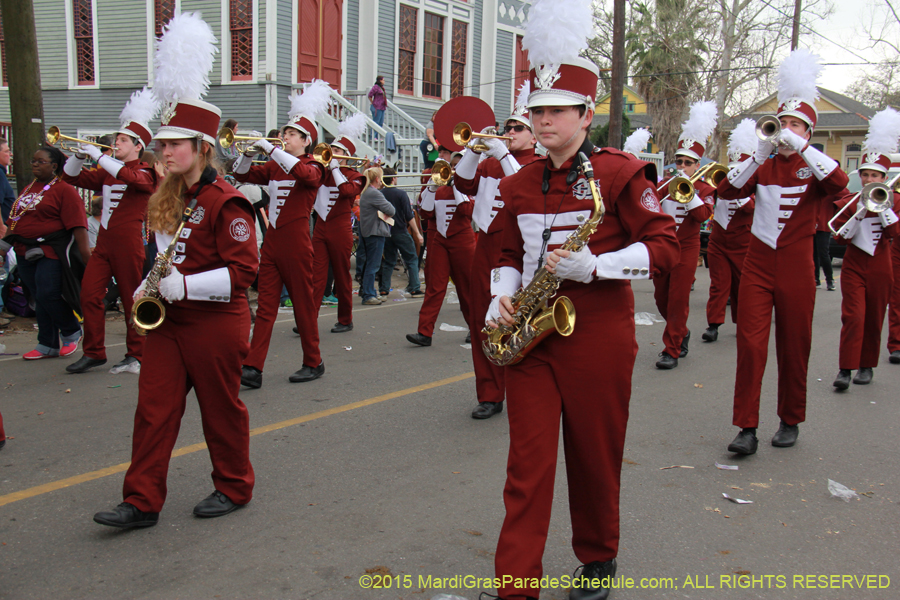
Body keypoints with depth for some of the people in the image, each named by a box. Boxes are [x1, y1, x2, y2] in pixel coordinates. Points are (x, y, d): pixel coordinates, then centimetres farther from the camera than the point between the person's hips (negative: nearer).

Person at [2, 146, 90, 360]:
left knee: (48, 295, -11)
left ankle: (71, 332, 13)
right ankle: (47, 345, 17)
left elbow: (77, 224, -13)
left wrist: (85, 252, -19)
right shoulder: (28, 189, 17)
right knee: (40, 300, 10)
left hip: (51, 252, -7)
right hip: (25, 253, 7)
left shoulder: (64, 190, -6)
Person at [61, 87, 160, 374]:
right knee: (89, 296, 2)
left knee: (131, 300, 2)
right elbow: (71, 177, 17)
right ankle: (94, 353, 12)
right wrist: (79, 156, -1)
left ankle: (136, 354, 14)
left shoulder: (146, 173, -6)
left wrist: (98, 156, -25)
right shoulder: (107, 172, 14)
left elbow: (131, 177, -28)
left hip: (128, 245, -6)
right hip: (103, 243, 7)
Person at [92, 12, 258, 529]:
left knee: (221, 408, 8)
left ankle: (235, 487, 28)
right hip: (170, 321, 8)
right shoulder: (169, 199, 10)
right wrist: (150, 286, 5)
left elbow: (243, 271, -19)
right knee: (154, 408, 5)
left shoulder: (225, 202, -16)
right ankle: (143, 502, 12)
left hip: (215, 325, -7)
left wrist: (186, 286, -23)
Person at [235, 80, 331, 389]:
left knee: (303, 305, 5)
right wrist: (249, 154, -6)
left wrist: (270, 148, -25)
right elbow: (242, 174, 13)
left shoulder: (313, 168, -5)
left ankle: (313, 363, 19)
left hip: (296, 244, -6)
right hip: (271, 242, 6)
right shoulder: (274, 167, 14)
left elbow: (303, 173, -28)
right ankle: (252, 368, -1)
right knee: (265, 307, 1)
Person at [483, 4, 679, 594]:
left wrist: (594, 266, -21)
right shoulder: (519, 184, 10)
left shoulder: (620, 172, -6)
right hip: (531, 334, 4)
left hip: (598, 335, -4)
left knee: (595, 457, 11)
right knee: (528, 463, 2)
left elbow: (666, 246, -8)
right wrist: (502, 295, 0)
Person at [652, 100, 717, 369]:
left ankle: (671, 350, 1)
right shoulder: (664, 185, 9)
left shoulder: (704, 189, 0)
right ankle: (682, 334, 36)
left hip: (685, 249, -4)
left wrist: (687, 189, -21)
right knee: (661, 299, 11)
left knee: (678, 301, -5)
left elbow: (702, 215, -18)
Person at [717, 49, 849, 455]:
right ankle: (747, 429, -3)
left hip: (796, 268, -1)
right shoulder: (762, 166, 8)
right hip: (757, 265, 1)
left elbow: (839, 183, -21)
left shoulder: (815, 167, 1)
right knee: (750, 346, -6)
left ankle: (790, 421, 24)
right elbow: (726, 191, -5)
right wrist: (759, 156, -15)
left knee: (794, 349, 8)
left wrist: (801, 148, -23)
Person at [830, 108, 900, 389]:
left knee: (874, 319, 8)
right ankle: (845, 369, -14)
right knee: (852, 316, -12)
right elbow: (840, 237, -5)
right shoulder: (849, 202, 2)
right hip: (854, 265, -1)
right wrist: (859, 212, -16)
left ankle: (867, 365, 21)